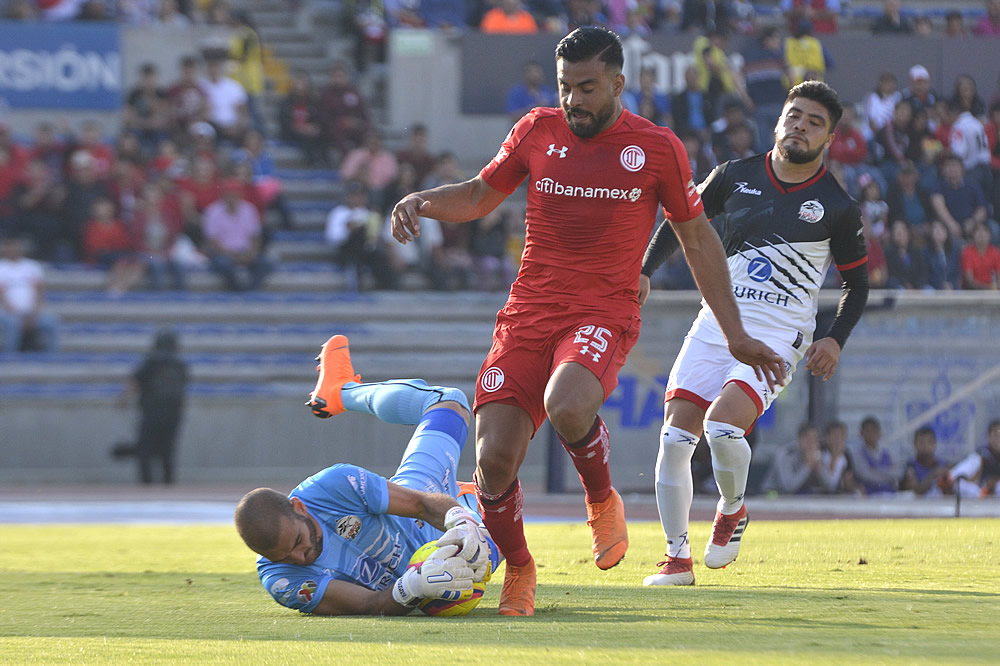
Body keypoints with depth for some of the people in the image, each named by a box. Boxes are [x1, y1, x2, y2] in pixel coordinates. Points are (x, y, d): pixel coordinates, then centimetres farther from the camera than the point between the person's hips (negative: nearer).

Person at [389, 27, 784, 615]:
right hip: (528, 314, 3)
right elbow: (479, 196, 22)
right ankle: (518, 570, 17)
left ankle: (603, 501, -3)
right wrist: (421, 201, 0)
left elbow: (697, 239, 11)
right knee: (494, 462, -12)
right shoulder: (537, 131, 7)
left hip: (605, 315, -3)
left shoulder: (658, 148, 2)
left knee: (566, 406, -36)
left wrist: (737, 335, 10)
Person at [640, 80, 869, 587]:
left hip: (777, 337, -3)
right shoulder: (735, 177, 6)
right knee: (675, 436, -8)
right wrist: (643, 271, 6)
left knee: (722, 423, -26)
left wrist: (835, 340, -5)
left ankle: (732, 511, 5)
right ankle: (677, 558, 6)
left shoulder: (837, 208, 0)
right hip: (716, 323, 3)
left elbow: (857, 283, 10)